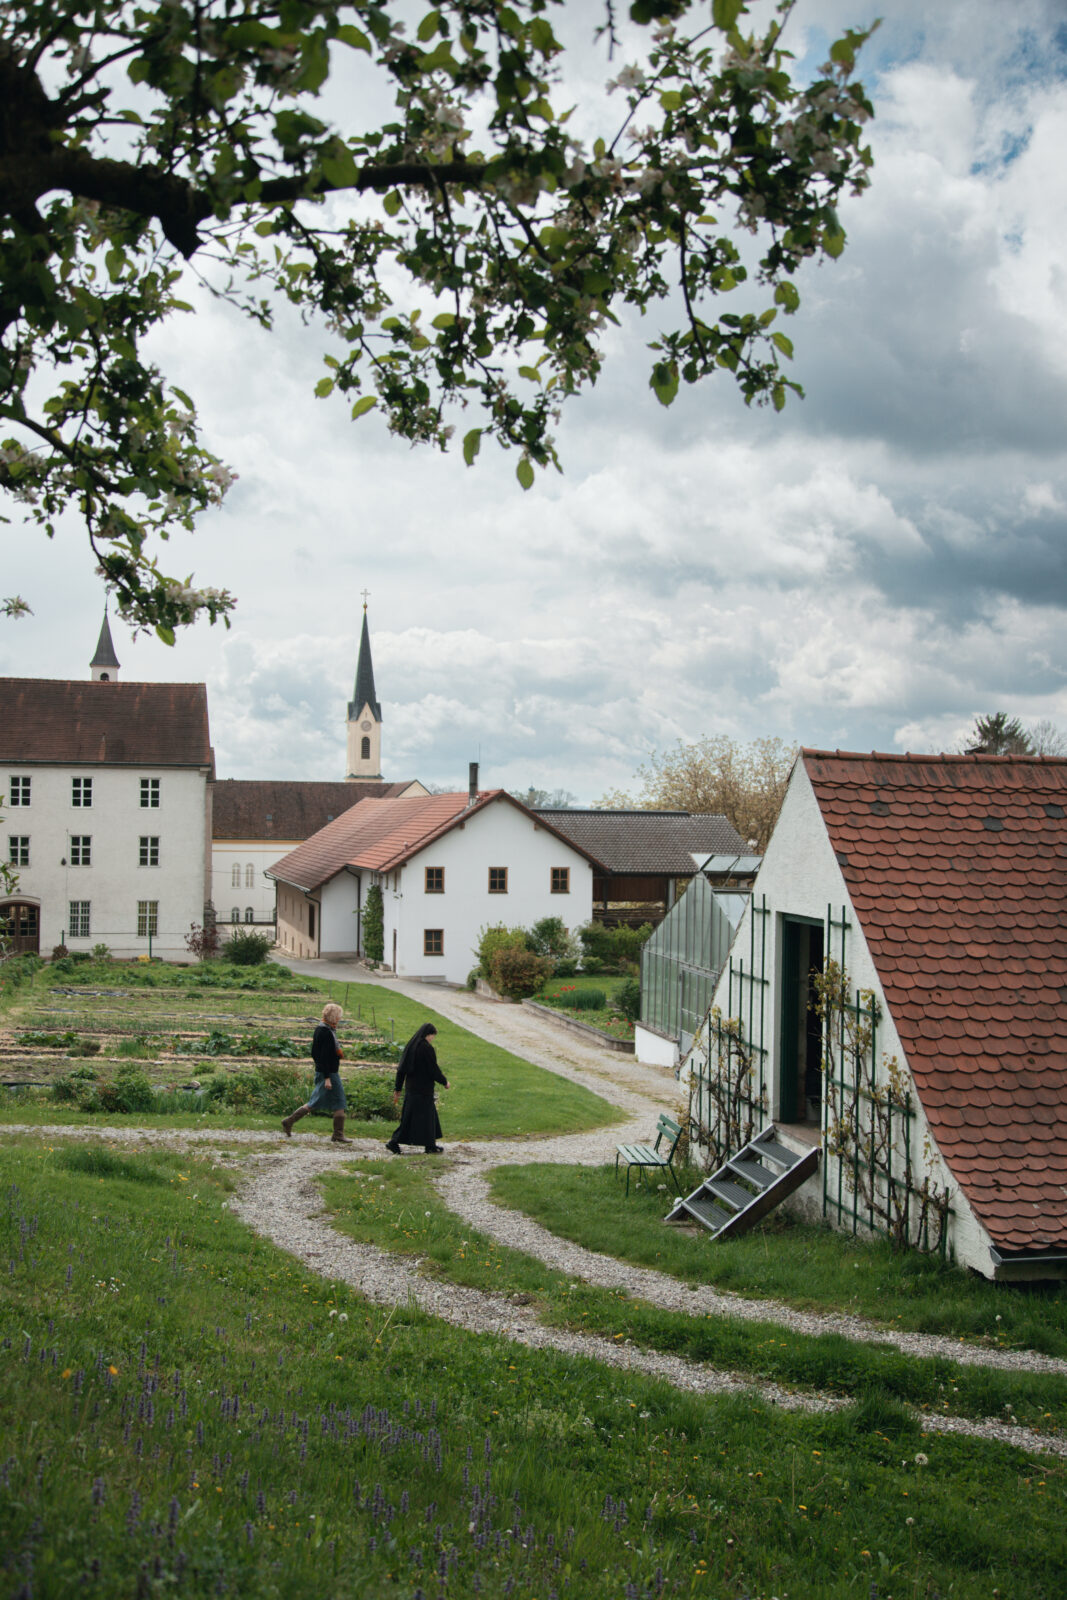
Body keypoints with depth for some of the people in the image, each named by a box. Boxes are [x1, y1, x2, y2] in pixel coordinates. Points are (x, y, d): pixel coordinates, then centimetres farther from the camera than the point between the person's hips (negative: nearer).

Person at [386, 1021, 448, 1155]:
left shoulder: (410, 1045, 7)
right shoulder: (427, 1048, -16)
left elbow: (401, 1069, 8)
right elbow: (433, 1069, -15)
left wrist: (397, 1089, 12)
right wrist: (444, 1082, 2)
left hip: (410, 1086, 8)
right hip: (424, 1088, -8)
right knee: (425, 1115, 1)